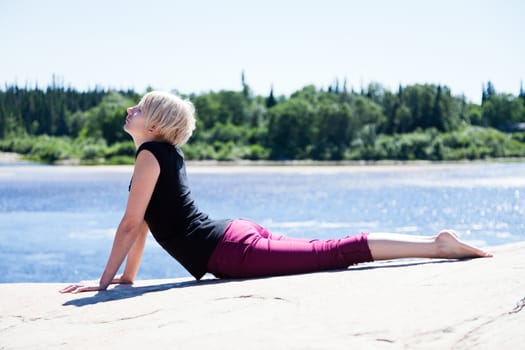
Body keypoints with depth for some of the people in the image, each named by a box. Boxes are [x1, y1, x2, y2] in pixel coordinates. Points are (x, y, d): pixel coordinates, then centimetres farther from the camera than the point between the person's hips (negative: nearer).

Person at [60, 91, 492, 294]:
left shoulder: (150, 154, -10)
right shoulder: (166, 153, 18)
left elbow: (130, 224, -12)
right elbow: (142, 223, 23)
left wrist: (104, 281, -6)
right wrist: (127, 277, 24)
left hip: (231, 253, -8)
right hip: (237, 233, 8)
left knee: (338, 252, -9)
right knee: (332, 251, 10)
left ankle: (439, 245, -6)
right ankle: (438, 243, 13)